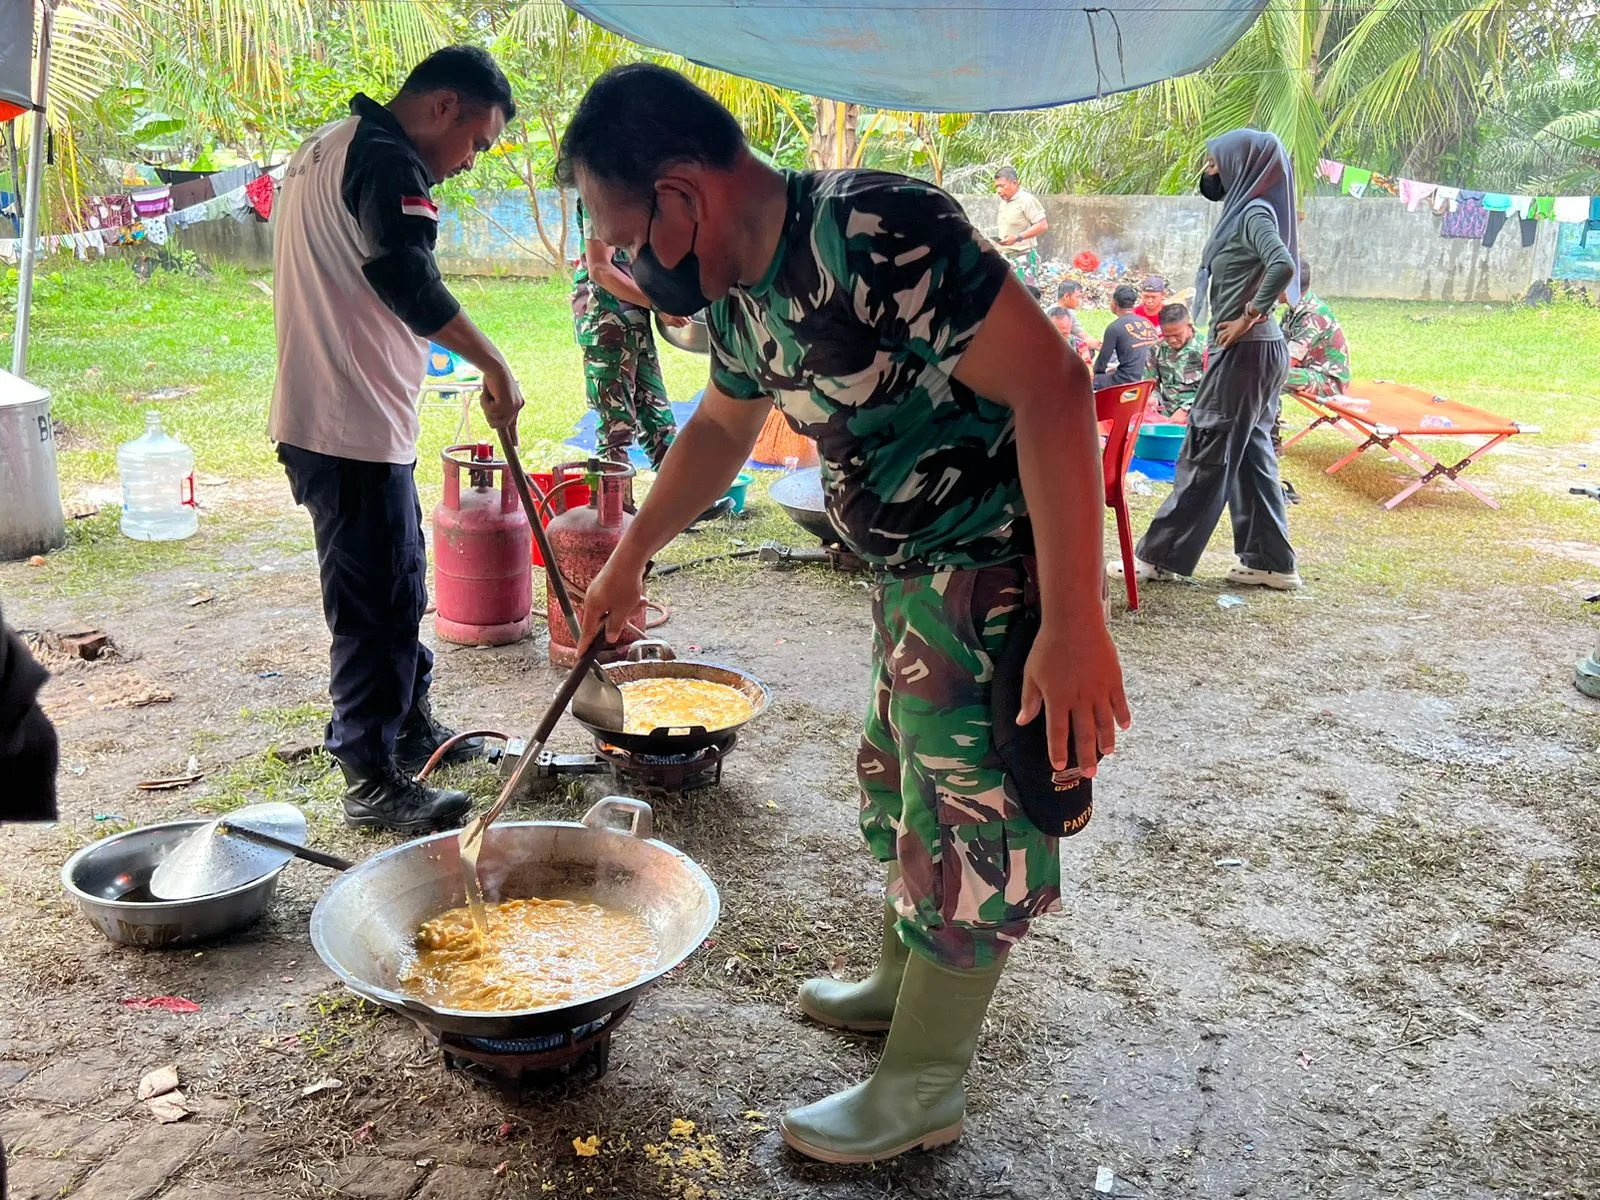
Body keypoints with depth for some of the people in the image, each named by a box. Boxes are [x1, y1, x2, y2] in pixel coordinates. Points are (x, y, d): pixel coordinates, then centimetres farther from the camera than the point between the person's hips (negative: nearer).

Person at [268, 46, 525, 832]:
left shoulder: (327, 148, 19)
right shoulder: (389, 162, -14)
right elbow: (407, 278, -30)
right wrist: (494, 367, -28)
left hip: (321, 415, 11)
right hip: (355, 430, -11)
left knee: (399, 583, 20)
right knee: (377, 603, -4)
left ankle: (410, 723, 34)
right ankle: (371, 780, 5)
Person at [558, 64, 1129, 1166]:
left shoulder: (872, 231, -27)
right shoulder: (743, 295, 3)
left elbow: (1051, 382, -30)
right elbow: (721, 429, 22)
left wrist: (1075, 625, -32)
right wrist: (627, 563, 27)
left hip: (1004, 571, -9)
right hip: (918, 574, 9)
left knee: (966, 826, 2)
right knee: (900, 787, 22)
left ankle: (921, 1090, 20)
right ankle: (906, 984, 44)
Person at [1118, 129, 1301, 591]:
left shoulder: (1255, 212, -12)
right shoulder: (1243, 211, 16)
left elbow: (1283, 265, -29)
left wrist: (1250, 315, -20)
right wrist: (1250, 317, 9)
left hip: (1246, 350, -10)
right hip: (1252, 350, 10)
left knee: (1207, 452, -5)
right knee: (1248, 453, 11)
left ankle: (1159, 556, 2)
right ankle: (1271, 561, 15)